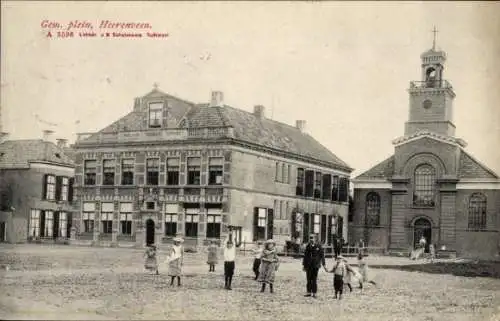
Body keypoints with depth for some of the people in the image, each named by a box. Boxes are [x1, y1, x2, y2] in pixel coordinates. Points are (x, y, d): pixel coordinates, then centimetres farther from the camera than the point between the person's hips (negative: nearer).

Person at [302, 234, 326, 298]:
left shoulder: (318, 247, -4)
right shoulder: (308, 246, 8)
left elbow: (322, 255, -1)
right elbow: (305, 255, 13)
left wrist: (324, 264, -4)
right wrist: (304, 264, 13)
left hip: (315, 266, -4)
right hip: (308, 265, 4)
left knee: (314, 280, -1)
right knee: (309, 279, 7)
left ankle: (314, 293, 4)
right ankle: (309, 292, 14)